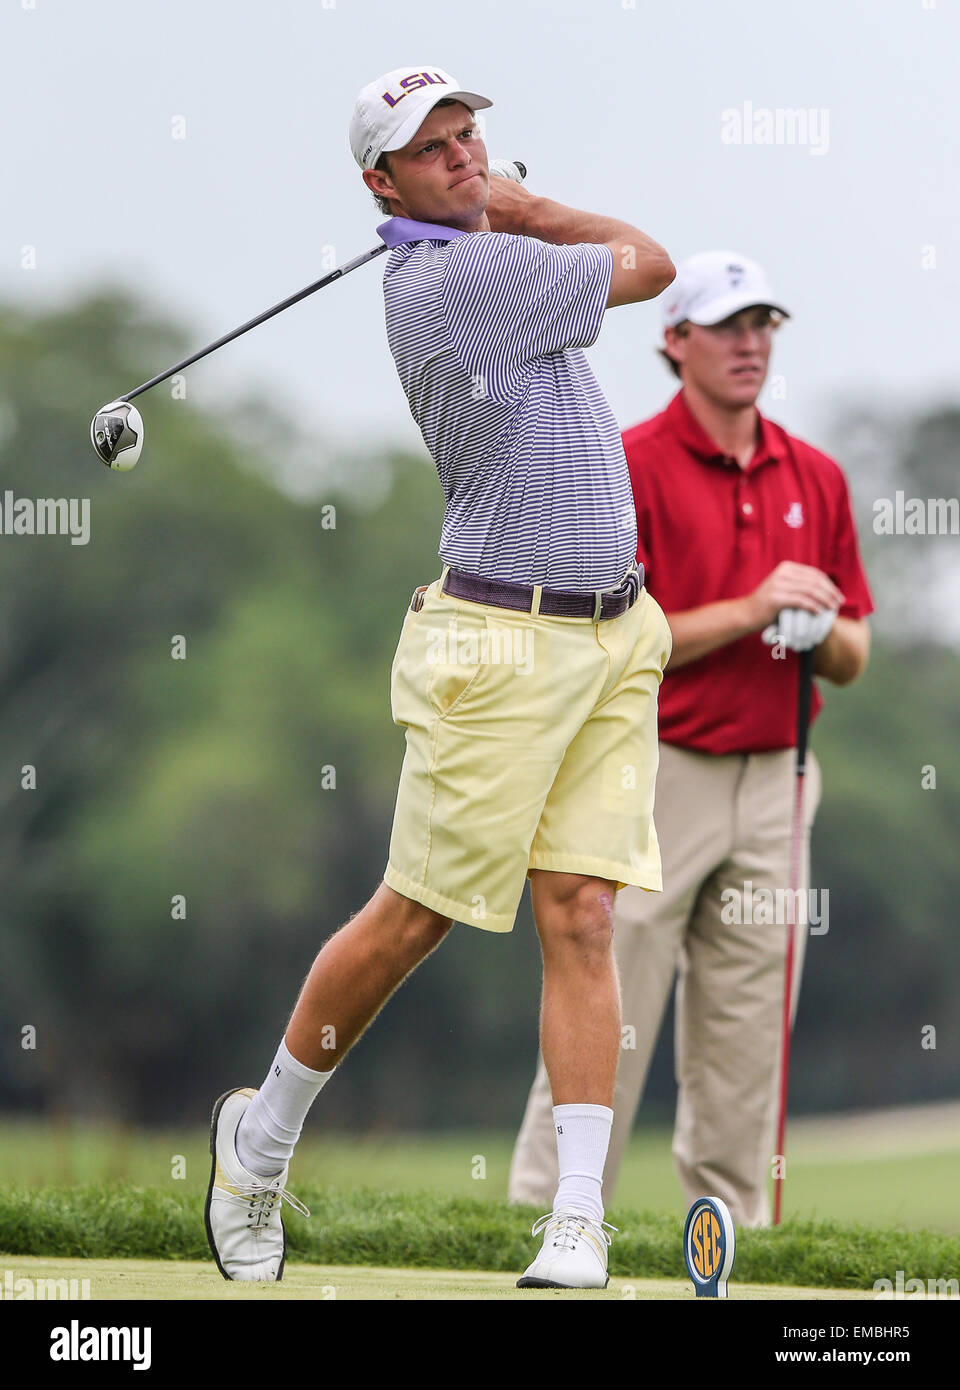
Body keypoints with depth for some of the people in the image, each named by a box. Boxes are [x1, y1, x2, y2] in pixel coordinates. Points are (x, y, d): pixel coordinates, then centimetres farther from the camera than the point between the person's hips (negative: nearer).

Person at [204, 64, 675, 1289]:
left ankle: (578, 1232, -6)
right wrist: (513, 212, 9)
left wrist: (503, 209, 10)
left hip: (614, 637, 8)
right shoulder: (470, 276, -15)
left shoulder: (439, 270, 12)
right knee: (416, 916, 1)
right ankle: (263, 1134, 23)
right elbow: (651, 265, -2)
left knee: (580, 920, -2)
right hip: (505, 646, -8)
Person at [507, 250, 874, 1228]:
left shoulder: (815, 478, 12)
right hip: (655, 772, -5)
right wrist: (752, 610, -17)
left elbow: (853, 659, 14)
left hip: (773, 781, 5)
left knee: (748, 1035, 7)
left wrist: (821, 632, -9)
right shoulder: (625, 467, -5)